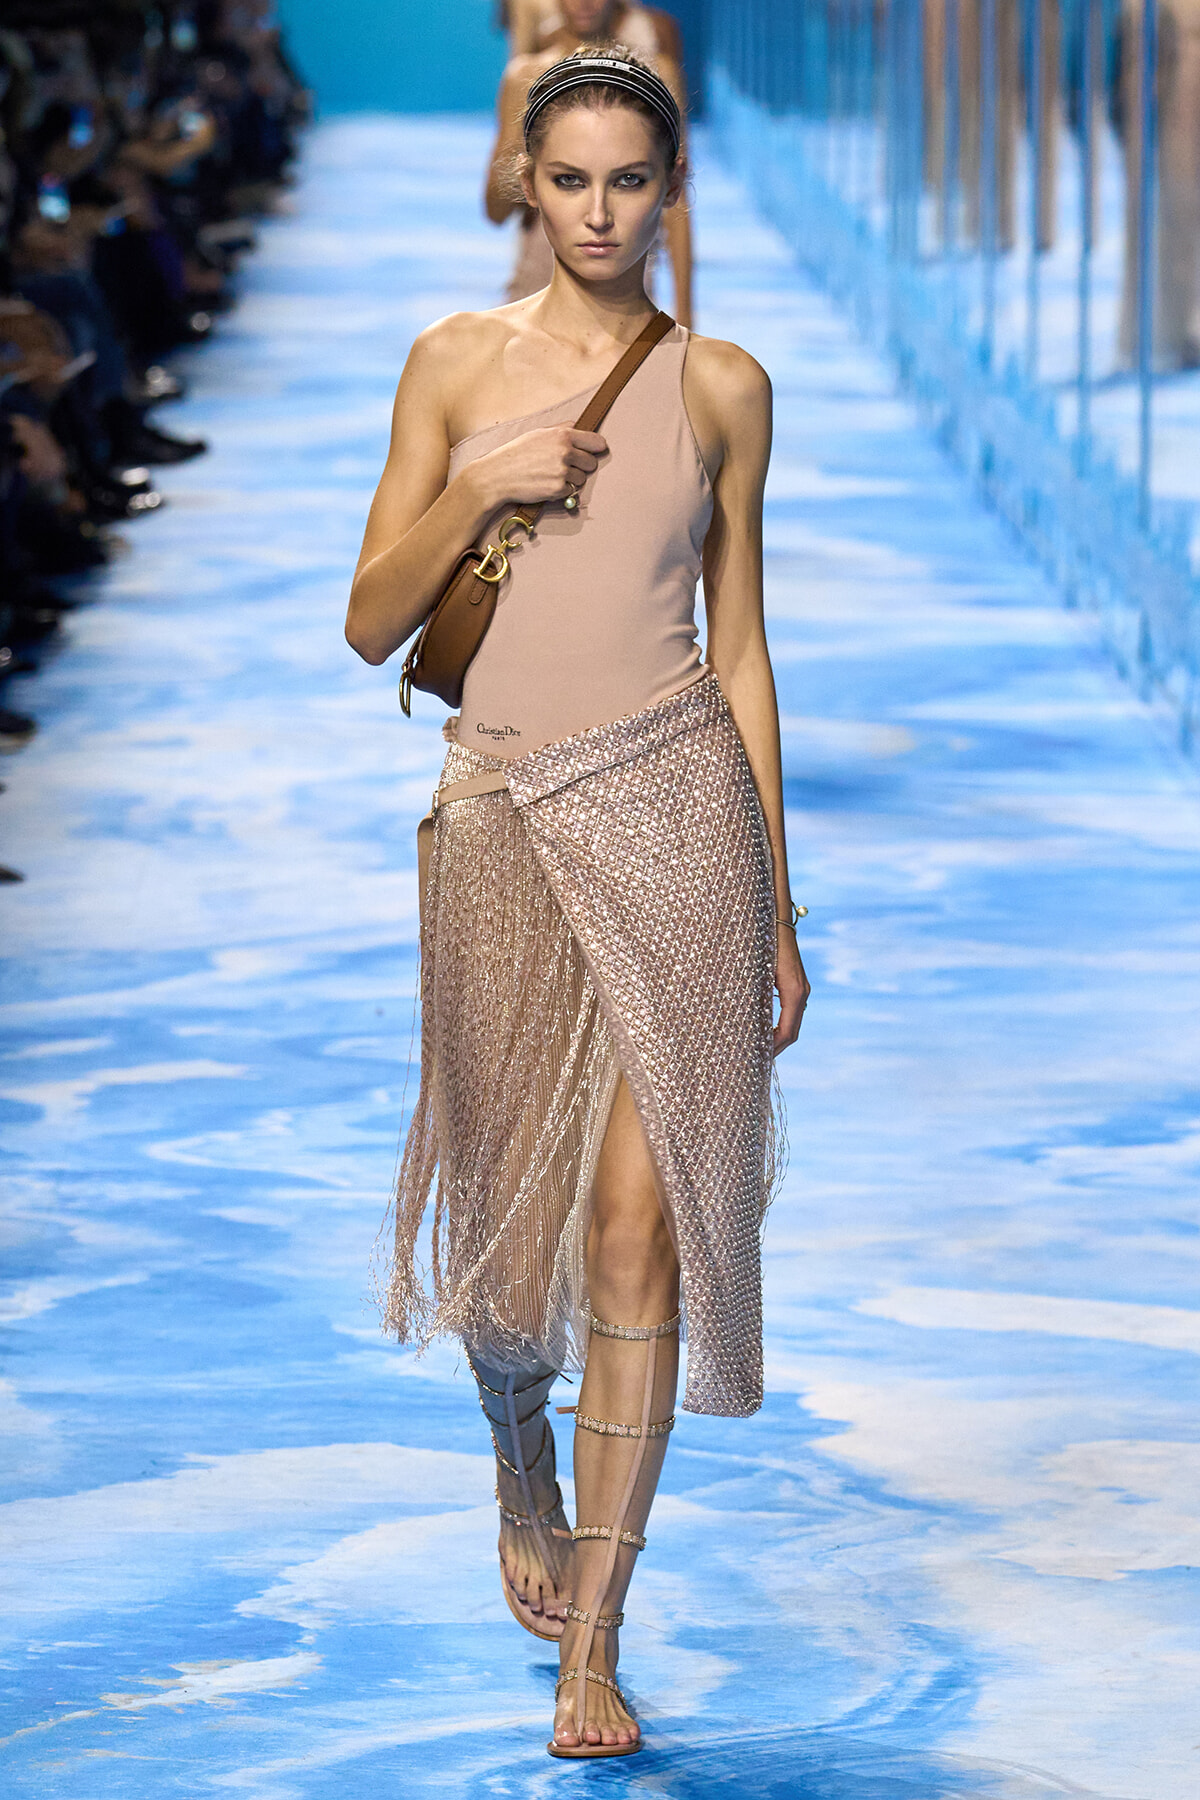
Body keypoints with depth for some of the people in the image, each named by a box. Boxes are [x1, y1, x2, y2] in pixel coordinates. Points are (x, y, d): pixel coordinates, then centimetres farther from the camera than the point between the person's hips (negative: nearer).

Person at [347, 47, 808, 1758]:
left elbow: (740, 648, 9)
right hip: (505, 819, 1)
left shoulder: (720, 385, 6)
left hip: (677, 810, -1)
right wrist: (480, 486, -12)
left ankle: (592, 1640, -4)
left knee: (638, 1225, -8)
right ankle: (524, 1472, 43)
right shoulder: (457, 363, 5)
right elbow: (372, 622, 4)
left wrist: (779, 907, 8)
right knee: (510, 1209, 9)